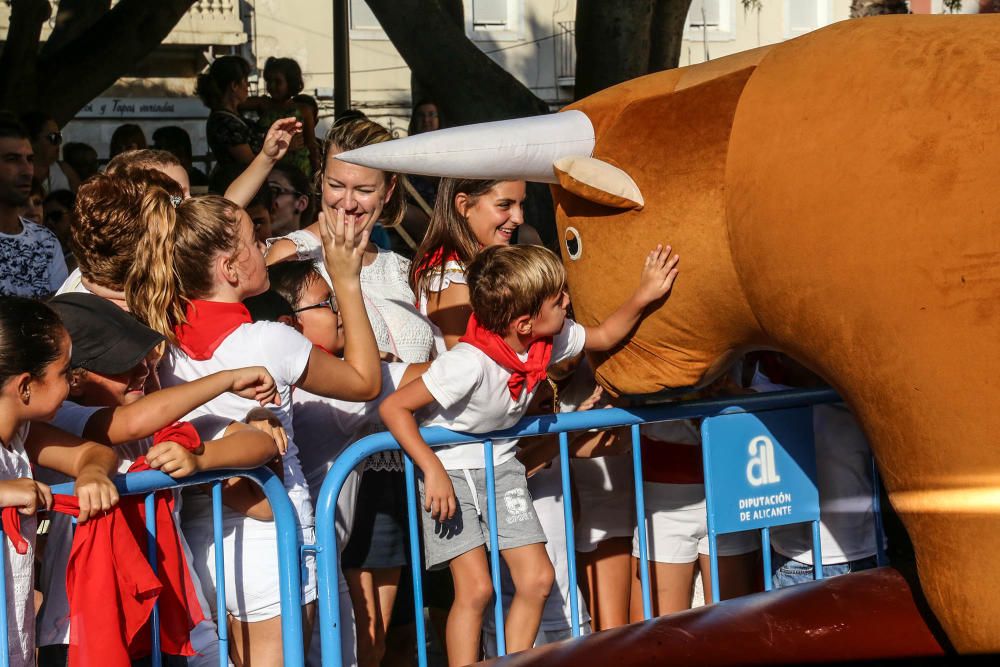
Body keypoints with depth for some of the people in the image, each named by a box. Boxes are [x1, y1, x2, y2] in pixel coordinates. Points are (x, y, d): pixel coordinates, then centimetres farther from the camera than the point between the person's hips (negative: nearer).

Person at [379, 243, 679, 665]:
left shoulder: (551, 340, -11)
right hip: (450, 467, -7)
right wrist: (433, 471, -32)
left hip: (500, 463, 7)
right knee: (475, 588, -15)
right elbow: (393, 408, -30)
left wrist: (643, 296, -6)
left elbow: (603, 337, 9)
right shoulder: (470, 363, -33)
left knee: (537, 580, 0)